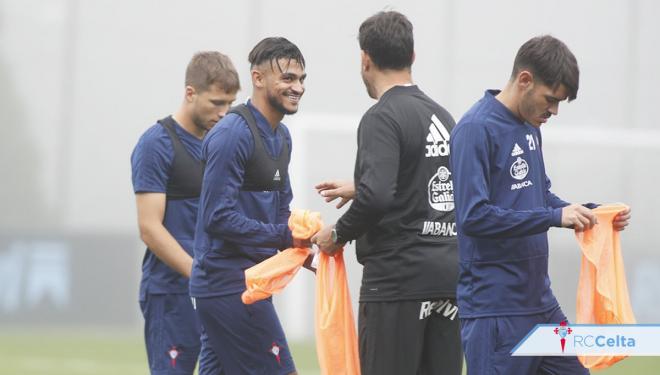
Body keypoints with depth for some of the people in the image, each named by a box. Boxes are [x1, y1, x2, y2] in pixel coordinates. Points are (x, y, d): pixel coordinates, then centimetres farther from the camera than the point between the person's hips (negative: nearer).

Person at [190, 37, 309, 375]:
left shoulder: (281, 136, 15)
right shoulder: (232, 135, -16)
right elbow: (218, 217, -20)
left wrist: (300, 251, 4)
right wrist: (284, 236, -20)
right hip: (230, 286, -10)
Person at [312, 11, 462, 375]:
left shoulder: (382, 118, -11)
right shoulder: (441, 115, 14)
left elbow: (377, 196, -23)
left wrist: (338, 234, -7)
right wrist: (357, 190, 35)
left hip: (398, 279, -7)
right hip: (449, 274, 7)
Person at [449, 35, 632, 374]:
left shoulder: (530, 127, 12)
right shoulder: (476, 130, -15)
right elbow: (474, 216, -22)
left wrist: (591, 213, 5)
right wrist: (554, 217, -23)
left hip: (540, 301, 9)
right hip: (495, 306, -9)